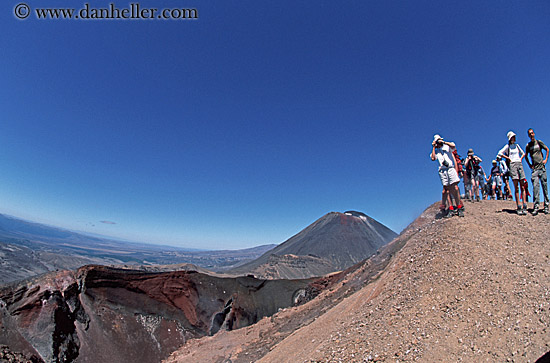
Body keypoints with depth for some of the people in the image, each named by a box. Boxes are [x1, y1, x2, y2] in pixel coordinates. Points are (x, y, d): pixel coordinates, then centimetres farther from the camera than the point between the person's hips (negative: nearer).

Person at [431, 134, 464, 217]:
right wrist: (433, 147, 5)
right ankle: (451, 208, -4)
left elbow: (453, 146, -7)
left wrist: (443, 142, 2)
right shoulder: (435, 151, 18)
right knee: (446, 189, -5)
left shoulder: (447, 147, 16)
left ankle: (459, 207, -5)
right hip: (442, 170, 1)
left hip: (451, 168, -1)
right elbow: (433, 158, -2)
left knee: (455, 187, -10)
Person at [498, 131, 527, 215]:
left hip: (519, 164, 5)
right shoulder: (507, 146, 5)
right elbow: (500, 153, -8)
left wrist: (521, 158, 13)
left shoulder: (517, 145, 19)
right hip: (512, 165, -5)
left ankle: (524, 207, -4)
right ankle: (519, 208, -7)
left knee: (522, 187, -3)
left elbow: (523, 153, 31)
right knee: (516, 188, -8)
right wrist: (508, 158, -6)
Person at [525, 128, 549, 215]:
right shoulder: (528, 146, 7)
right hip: (534, 168, 0)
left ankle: (546, 206, 9)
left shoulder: (539, 142, 6)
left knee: (544, 186, 2)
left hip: (542, 167, 0)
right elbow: (526, 156, 19)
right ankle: (535, 207, -12)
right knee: (535, 186, -10)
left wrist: (546, 159, 8)